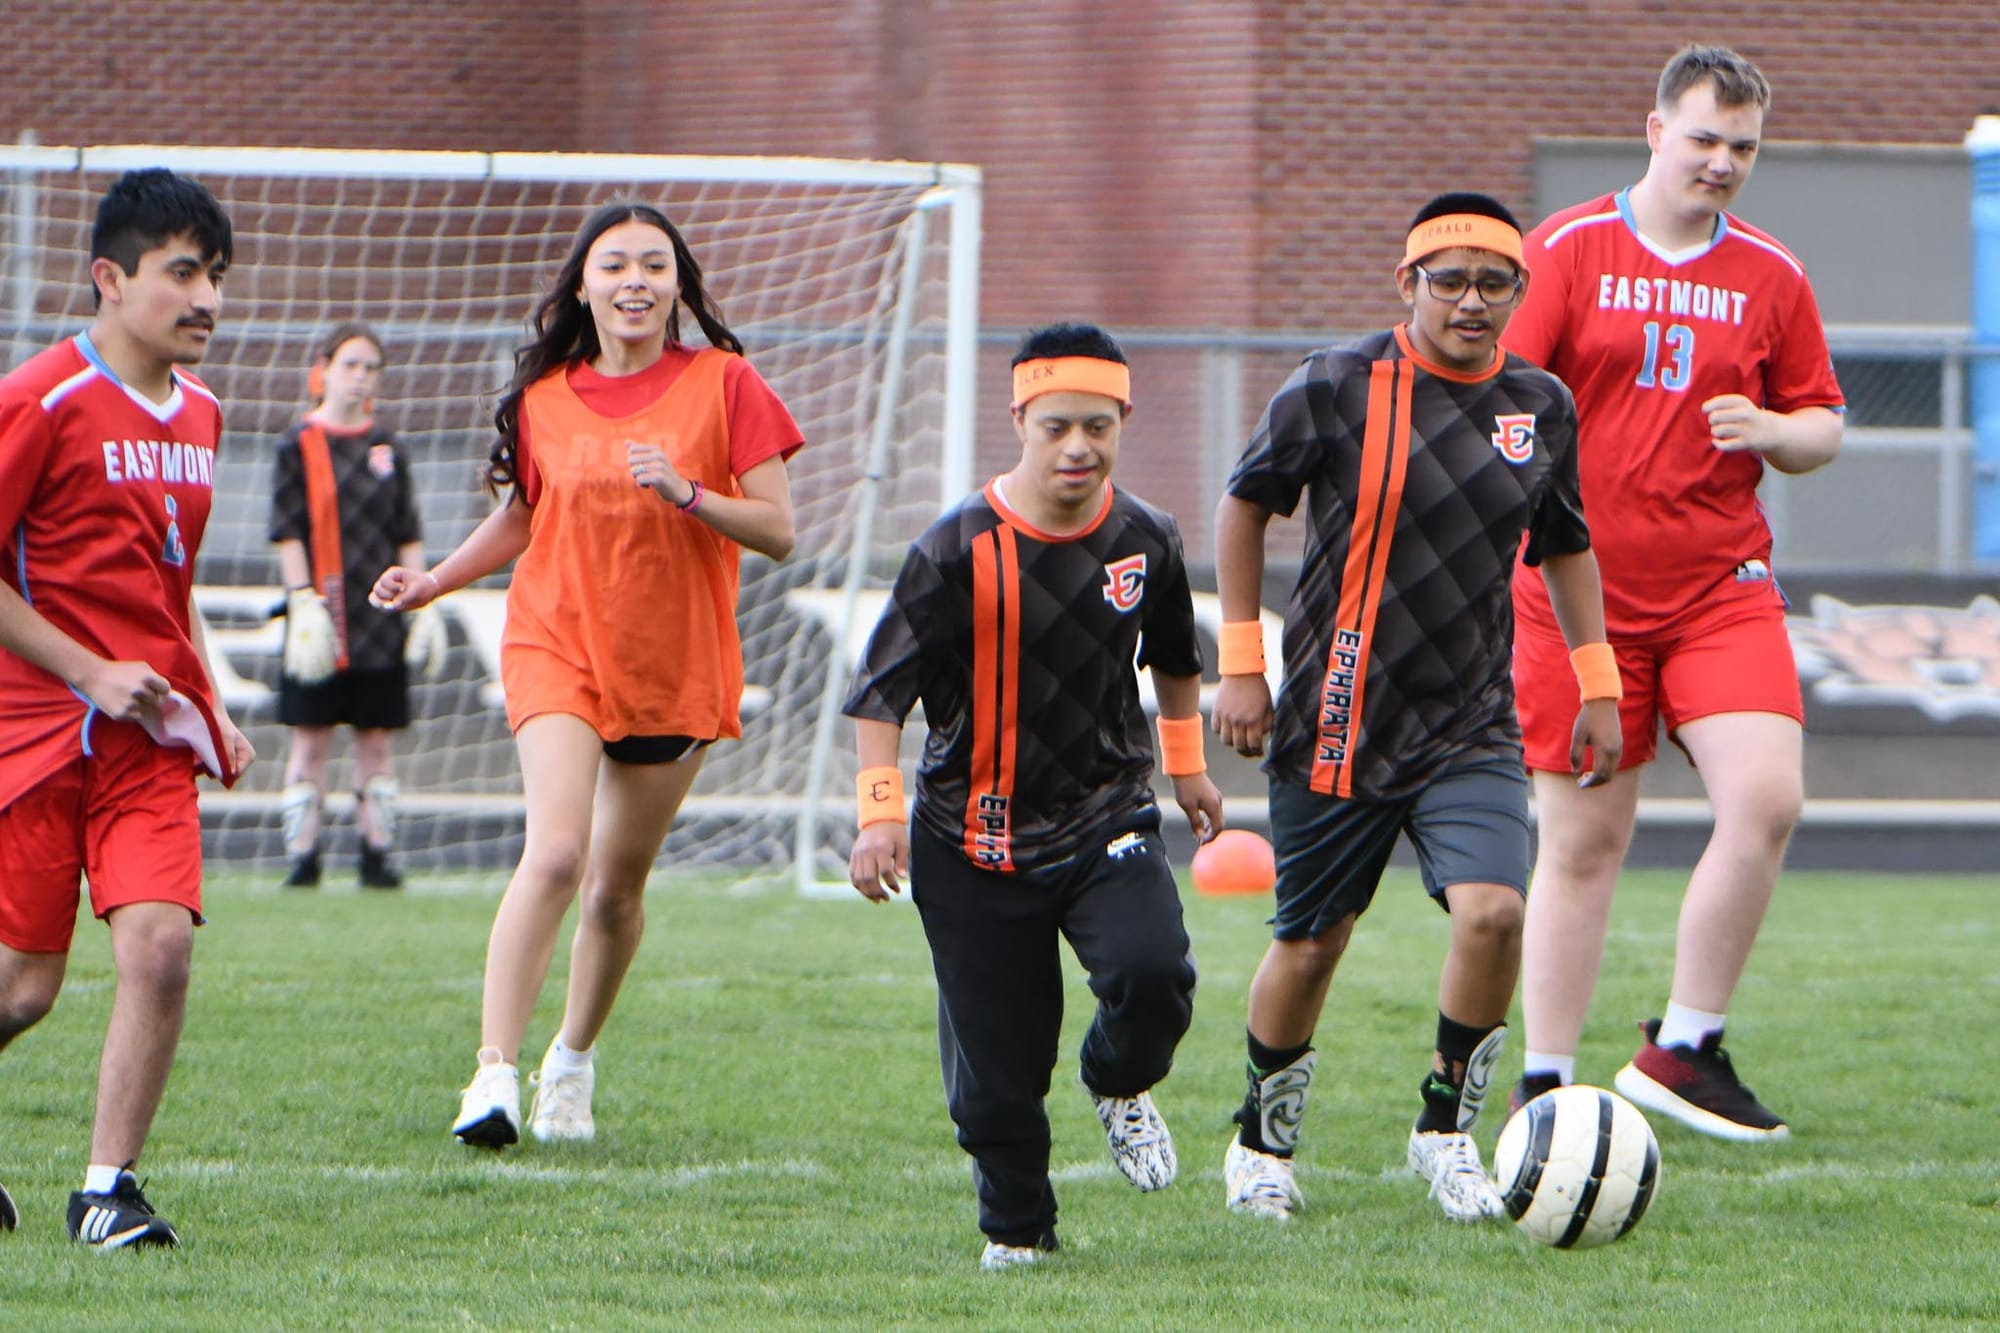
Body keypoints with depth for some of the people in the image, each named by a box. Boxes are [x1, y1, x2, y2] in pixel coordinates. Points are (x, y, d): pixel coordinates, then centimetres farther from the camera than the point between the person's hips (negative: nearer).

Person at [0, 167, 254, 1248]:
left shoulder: (199, 411, 12)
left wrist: (206, 706, 17)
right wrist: (91, 672, -13)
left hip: (150, 731, 5)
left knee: (160, 942, -14)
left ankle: (109, 1187, -5)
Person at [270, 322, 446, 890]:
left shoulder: (386, 446, 11)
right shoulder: (299, 444, -1)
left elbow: (408, 534, 13)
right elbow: (288, 533, -5)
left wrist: (423, 603, 5)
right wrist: (304, 604, -14)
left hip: (379, 618, 4)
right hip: (321, 619, -4)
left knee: (377, 737, 4)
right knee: (312, 737, -2)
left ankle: (377, 854, 8)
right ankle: (303, 857, 1)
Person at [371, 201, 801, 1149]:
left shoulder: (723, 385, -3)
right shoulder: (544, 398, 4)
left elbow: (778, 530, -6)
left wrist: (688, 493, -22)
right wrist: (434, 582, 6)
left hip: (677, 665, 0)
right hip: (558, 645, 0)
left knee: (618, 883, 9)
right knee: (556, 850, -21)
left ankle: (572, 1062, 32)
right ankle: (494, 1072, -24)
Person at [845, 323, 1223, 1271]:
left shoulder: (1145, 540, 0)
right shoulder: (959, 550, -13)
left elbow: (1174, 659, 21)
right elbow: (881, 687, -10)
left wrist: (1187, 765, 29)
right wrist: (880, 810, -18)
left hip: (1107, 818, 2)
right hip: (976, 838, -2)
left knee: (1153, 975, -24)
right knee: (995, 1060, -1)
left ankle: (1121, 1086, 10)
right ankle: (1017, 1229, 21)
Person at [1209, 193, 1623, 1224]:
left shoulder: (1542, 410, 3)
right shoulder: (1336, 389, -9)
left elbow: (1565, 548, 19)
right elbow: (1243, 507, 3)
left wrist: (1597, 684, 15)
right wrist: (1241, 663, 0)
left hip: (1472, 724, 2)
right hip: (1337, 724, -2)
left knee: (1492, 910, -19)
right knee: (1311, 943, 6)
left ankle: (1447, 1128, 2)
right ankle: (1264, 1139, 32)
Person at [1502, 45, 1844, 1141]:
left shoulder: (1771, 279, 8)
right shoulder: (1566, 252, 0)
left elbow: (1821, 429, 13)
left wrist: (1772, 431, -9)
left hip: (1721, 587, 2)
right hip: (1580, 589, -2)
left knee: (1766, 798, -16)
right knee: (1583, 839, 1)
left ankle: (1684, 1049, -3)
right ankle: (1545, 1082, 12)